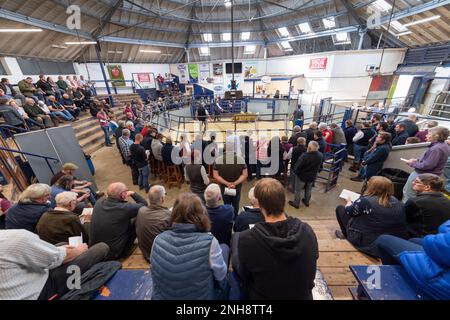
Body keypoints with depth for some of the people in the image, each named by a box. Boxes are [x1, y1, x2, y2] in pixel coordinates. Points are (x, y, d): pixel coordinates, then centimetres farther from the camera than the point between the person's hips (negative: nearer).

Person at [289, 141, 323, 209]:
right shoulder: (321, 156, -14)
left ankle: (296, 203, 30)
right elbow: (320, 166, 4)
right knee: (308, 190, 26)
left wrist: (295, 171, -5)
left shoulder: (304, 156, -34)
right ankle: (307, 201, 45)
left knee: (298, 190, 14)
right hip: (313, 176, 6)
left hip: (302, 176, -5)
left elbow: (297, 166, -24)